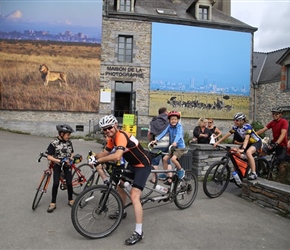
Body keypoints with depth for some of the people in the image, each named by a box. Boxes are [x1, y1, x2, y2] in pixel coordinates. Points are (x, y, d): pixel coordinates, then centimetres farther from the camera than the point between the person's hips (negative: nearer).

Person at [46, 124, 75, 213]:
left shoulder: (69, 142, -2)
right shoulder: (54, 143, -14)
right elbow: (49, 157, -15)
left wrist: (70, 159, -10)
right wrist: (60, 160, -24)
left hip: (67, 165, 3)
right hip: (57, 165, -3)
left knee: (69, 183, -2)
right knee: (56, 183, -10)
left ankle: (70, 200, 18)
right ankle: (53, 203, 6)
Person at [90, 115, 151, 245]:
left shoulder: (121, 136, -28)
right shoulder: (111, 138, 2)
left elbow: (117, 156, -42)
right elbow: (105, 153, 7)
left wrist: (99, 160, -34)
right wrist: (95, 156, -6)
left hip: (143, 165, -10)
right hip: (132, 164, 10)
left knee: (134, 196, -18)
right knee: (120, 186, 23)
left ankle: (138, 232, -11)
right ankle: (122, 212, 46)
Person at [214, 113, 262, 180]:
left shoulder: (247, 126, -29)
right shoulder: (236, 127, -10)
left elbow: (247, 138, -41)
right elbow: (227, 134, -9)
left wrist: (243, 149, -55)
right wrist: (217, 142, -15)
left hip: (256, 142, -7)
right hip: (248, 143, 7)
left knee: (248, 152, -35)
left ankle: (254, 173, -28)